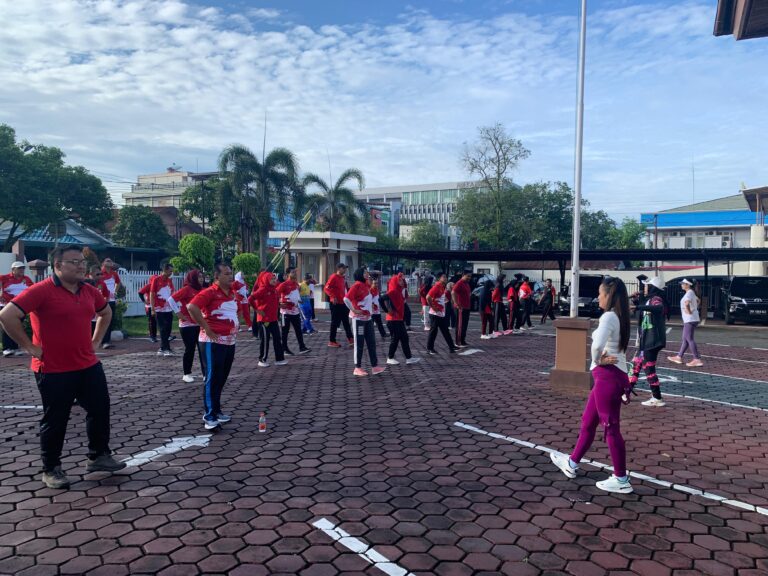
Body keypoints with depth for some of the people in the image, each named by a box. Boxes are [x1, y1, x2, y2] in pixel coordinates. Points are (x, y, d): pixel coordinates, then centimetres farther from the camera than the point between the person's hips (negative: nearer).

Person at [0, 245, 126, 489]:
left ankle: (99, 456, 28)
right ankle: (51, 469, 24)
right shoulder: (42, 291, -15)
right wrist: (29, 346, -15)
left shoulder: (89, 291, 5)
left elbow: (106, 313, 24)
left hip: (89, 366, 6)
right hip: (54, 371, -6)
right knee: (55, 421, 6)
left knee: (100, 409, 10)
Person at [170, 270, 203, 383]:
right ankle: (187, 374, 13)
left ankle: (206, 373, 9)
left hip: (199, 325, 6)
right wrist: (179, 314, -15)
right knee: (190, 350, 0)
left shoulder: (200, 290, 10)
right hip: (187, 325, -6)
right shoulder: (186, 289, -10)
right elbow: (172, 299, -15)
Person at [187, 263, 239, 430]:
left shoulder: (232, 293, 12)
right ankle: (209, 416, 0)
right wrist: (206, 328, -24)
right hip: (213, 342, -8)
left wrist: (236, 324, 14)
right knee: (212, 379, -5)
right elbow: (191, 307, -28)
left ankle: (217, 411, 26)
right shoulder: (209, 293, -15)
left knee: (222, 379, 15)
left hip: (230, 342, 8)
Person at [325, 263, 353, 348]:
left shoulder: (342, 278, 13)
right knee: (335, 322, -2)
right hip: (336, 304, -8)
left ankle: (350, 338, 19)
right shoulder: (334, 277, -12)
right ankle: (331, 341, 6)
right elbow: (326, 288, -19)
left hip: (342, 303, 8)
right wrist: (332, 296, -26)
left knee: (346, 321, 12)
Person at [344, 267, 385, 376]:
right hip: (358, 318, -8)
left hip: (368, 318, 8)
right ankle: (357, 368, 8)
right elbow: (346, 298, -25)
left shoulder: (366, 285, 10)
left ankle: (374, 366, 13)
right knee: (359, 343, -1)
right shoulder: (357, 285, -14)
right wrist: (353, 310, -20)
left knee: (371, 343, 8)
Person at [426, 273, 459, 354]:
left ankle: (451, 347, 18)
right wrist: (433, 307, -19)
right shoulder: (436, 287, -16)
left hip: (442, 314, 9)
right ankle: (429, 349, 7)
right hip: (435, 314, -9)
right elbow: (428, 297, -26)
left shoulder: (442, 287, 13)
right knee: (433, 331, -2)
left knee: (445, 331, 13)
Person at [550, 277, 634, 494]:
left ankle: (621, 480, 12)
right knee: (588, 421, 19)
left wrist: (597, 360, -12)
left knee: (611, 427, 1)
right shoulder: (618, 317, 15)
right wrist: (601, 360, -4)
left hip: (608, 376, -10)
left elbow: (597, 345, -31)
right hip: (611, 376, 10)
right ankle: (572, 463, 33)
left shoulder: (608, 316, -16)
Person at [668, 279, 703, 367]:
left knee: (689, 339, -9)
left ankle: (697, 360, -10)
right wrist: (695, 308, 26)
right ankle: (679, 357, 22)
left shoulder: (689, 293, -15)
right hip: (691, 319, 10)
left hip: (690, 320, -10)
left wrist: (689, 311, -22)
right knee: (685, 339, 14)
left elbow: (686, 303, -36)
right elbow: (697, 300, 36)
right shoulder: (692, 293, 16)